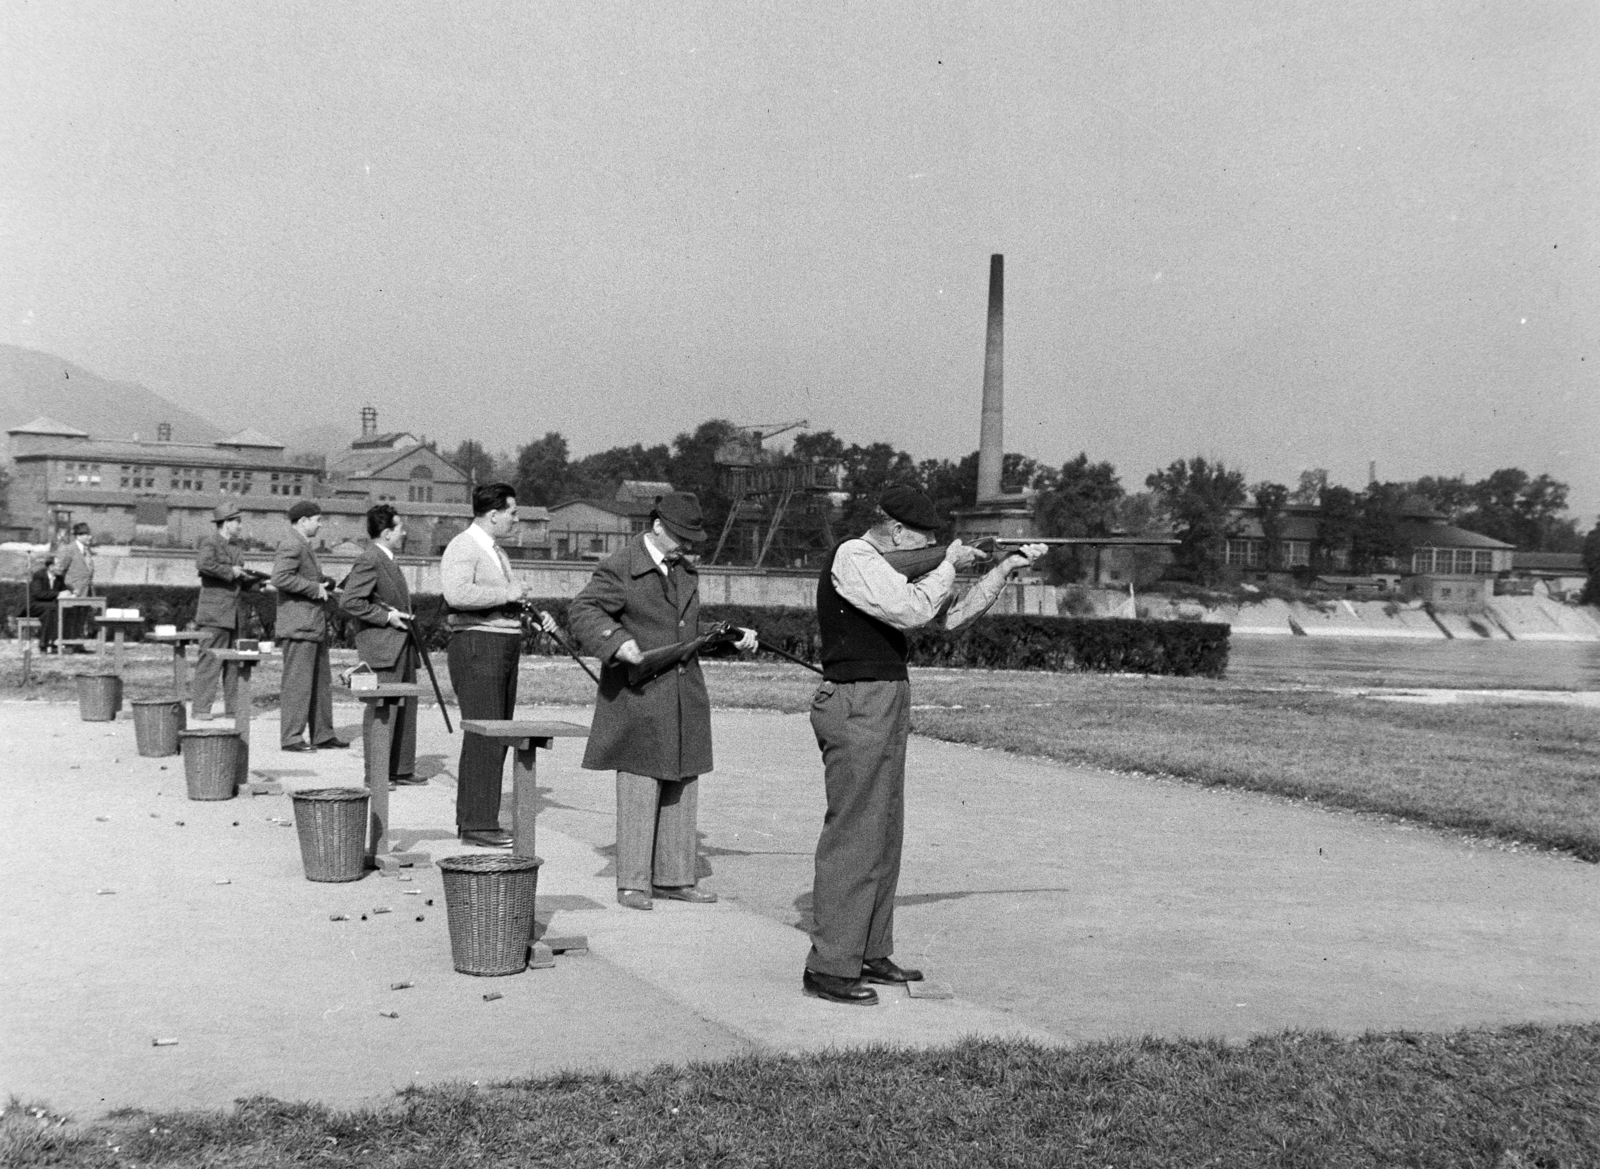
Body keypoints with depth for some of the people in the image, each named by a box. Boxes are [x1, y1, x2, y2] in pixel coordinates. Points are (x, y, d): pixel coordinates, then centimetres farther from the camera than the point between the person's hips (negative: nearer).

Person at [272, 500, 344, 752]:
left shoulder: (304, 548, 21)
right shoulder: (291, 547, -13)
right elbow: (280, 578, -26)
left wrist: (324, 585, 15)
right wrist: (314, 589, -20)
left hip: (314, 627, 11)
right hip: (299, 627, -11)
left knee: (321, 682, 13)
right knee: (297, 683, -8)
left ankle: (323, 734, 19)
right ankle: (291, 737, -4)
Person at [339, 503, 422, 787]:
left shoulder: (387, 560, 18)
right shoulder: (369, 560, -14)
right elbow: (348, 601, -21)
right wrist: (385, 616, -18)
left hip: (401, 645, 10)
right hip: (381, 646, -10)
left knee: (406, 707, 12)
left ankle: (402, 769, 20)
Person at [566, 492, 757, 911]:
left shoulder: (685, 571, 16)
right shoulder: (620, 568, -8)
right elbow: (582, 610, -14)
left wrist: (732, 638, 10)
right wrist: (616, 641, -29)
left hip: (684, 697, 7)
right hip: (638, 696, -7)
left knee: (682, 789, 9)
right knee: (639, 789, -5)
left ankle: (674, 877, 18)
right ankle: (631, 883, 3)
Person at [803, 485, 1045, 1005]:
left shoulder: (886, 569, 17)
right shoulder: (853, 558, -12)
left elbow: (953, 615, 21)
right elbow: (911, 610, -24)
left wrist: (1006, 567, 15)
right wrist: (949, 564, -9)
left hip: (884, 709, 10)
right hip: (858, 707, -10)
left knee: (884, 834, 14)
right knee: (853, 834, -10)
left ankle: (870, 952, 22)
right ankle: (828, 968, -6)